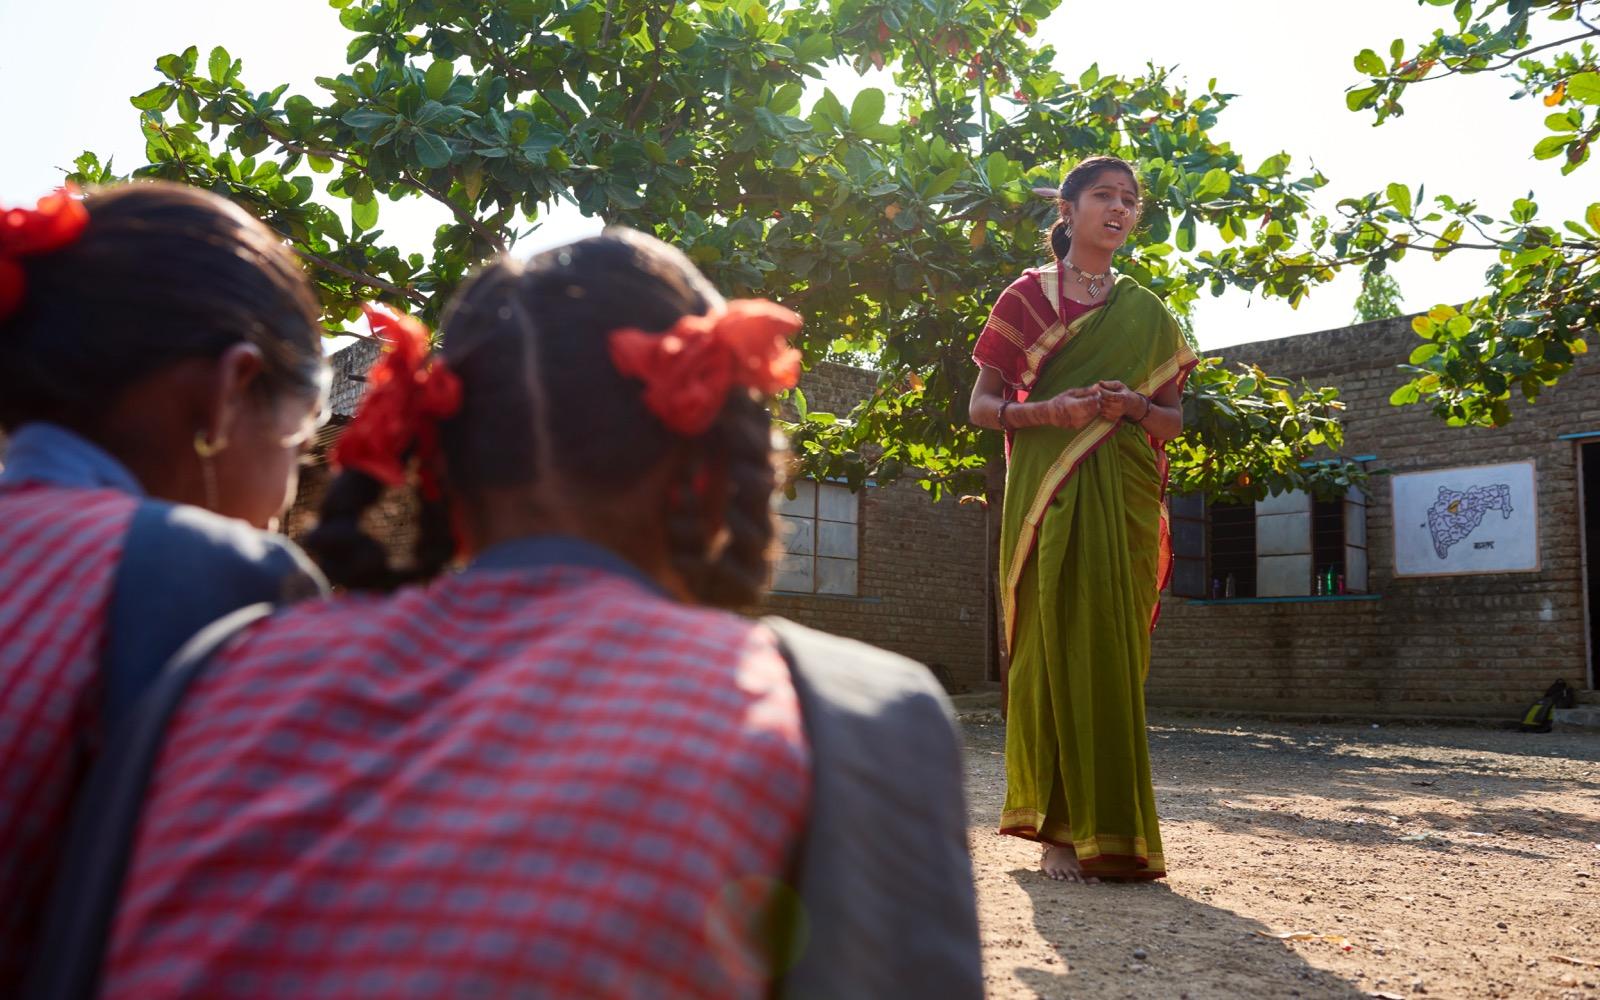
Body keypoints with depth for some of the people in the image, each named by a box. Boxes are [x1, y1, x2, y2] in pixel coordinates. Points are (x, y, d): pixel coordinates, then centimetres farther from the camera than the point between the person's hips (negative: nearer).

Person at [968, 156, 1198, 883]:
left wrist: (1134, 407, -7)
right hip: (1047, 492, -2)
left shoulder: (1147, 313, 17)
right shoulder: (1029, 295, 9)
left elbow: (1173, 422, 15)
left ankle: (1109, 831, 5)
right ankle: (1063, 829, -2)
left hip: (1126, 495, 3)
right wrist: (1049, 411, -16)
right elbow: (983, 404, 3)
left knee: (1114, 650, -1)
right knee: (1055, 643, -7)